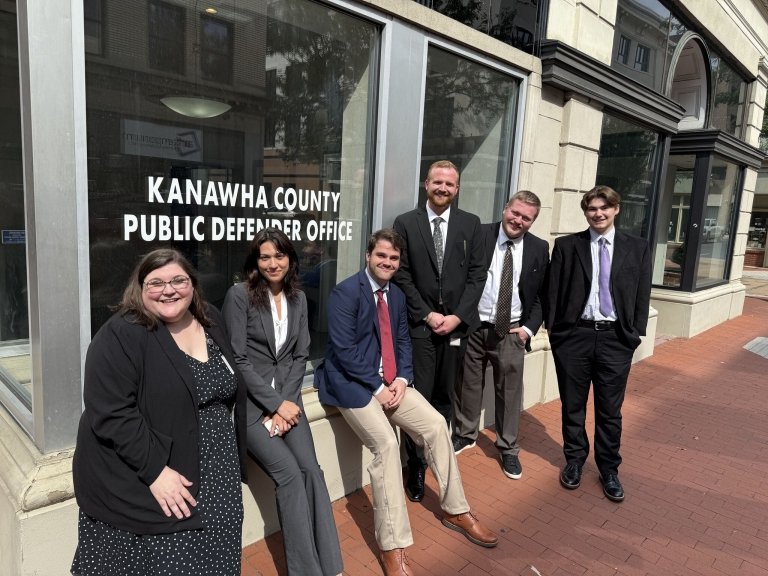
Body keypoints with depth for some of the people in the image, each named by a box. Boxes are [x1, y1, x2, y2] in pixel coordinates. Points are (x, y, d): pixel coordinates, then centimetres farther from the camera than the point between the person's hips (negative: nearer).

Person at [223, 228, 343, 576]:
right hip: (249, 402, -4)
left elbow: (301, 356, 7)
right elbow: (237, 360, -10)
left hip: (287, 399, 4)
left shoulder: (298, 299, 9)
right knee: (289, 474, -18)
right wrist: (275, 403, -13)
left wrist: (286, 402, -7)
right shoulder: (239, 295, -7)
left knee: (311, 470, -14)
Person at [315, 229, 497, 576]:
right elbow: (343, 349, -19)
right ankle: (392, 547, -12)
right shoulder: (346, 292, -14)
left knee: (436, 425, -4)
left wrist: (402, 379, -6)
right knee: (386, 445, -24)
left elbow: (402, 342, 12)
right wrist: (377, 386, -18)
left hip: (391, 382, 7)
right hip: (353, 383, -7)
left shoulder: (397, 295, 10)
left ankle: (455, 511, 16)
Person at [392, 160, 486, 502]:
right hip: (419, 324, -2)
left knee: (445, 397, 11)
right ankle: (416, 470, 12)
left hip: (457, 325, 2)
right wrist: (427, 314, -8)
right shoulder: (405, 223, 2)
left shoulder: (471, 224, 7)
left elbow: (477, 274, 3)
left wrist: (457, 316, -8)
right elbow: (402, 275, -1)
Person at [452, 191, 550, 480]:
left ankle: (508, 449, 26)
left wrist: (529, 327, -2)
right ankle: (465, 434, 35)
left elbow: (543, 294, 7)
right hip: (472, 327, 0)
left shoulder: (539, 248, 2)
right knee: (468, 385, 13)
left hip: (511, 332, 1)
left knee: (510, 391, 7)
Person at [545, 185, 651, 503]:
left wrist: (635, 334, -2)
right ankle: (574, 460, 31)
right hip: (574, 334, 0)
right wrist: (553, 331, -4)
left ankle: (609, 469, 27)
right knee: (573, 405, 12)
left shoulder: (637, 248, 5)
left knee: (610, 410, 10)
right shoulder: (566, 245, 1)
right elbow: (553, 291, 1)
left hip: (616, 338, 0)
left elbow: (642, 295, 5)